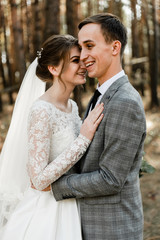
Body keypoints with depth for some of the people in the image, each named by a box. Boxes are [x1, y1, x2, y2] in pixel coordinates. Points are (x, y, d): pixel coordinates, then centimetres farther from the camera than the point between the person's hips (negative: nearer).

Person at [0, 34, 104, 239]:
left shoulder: (72, 106, 2)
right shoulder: (42, 111, -23)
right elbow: (39, 180, -25)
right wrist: (84, 138, -24)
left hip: (68, 206, 8)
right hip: (47, 212, -7)